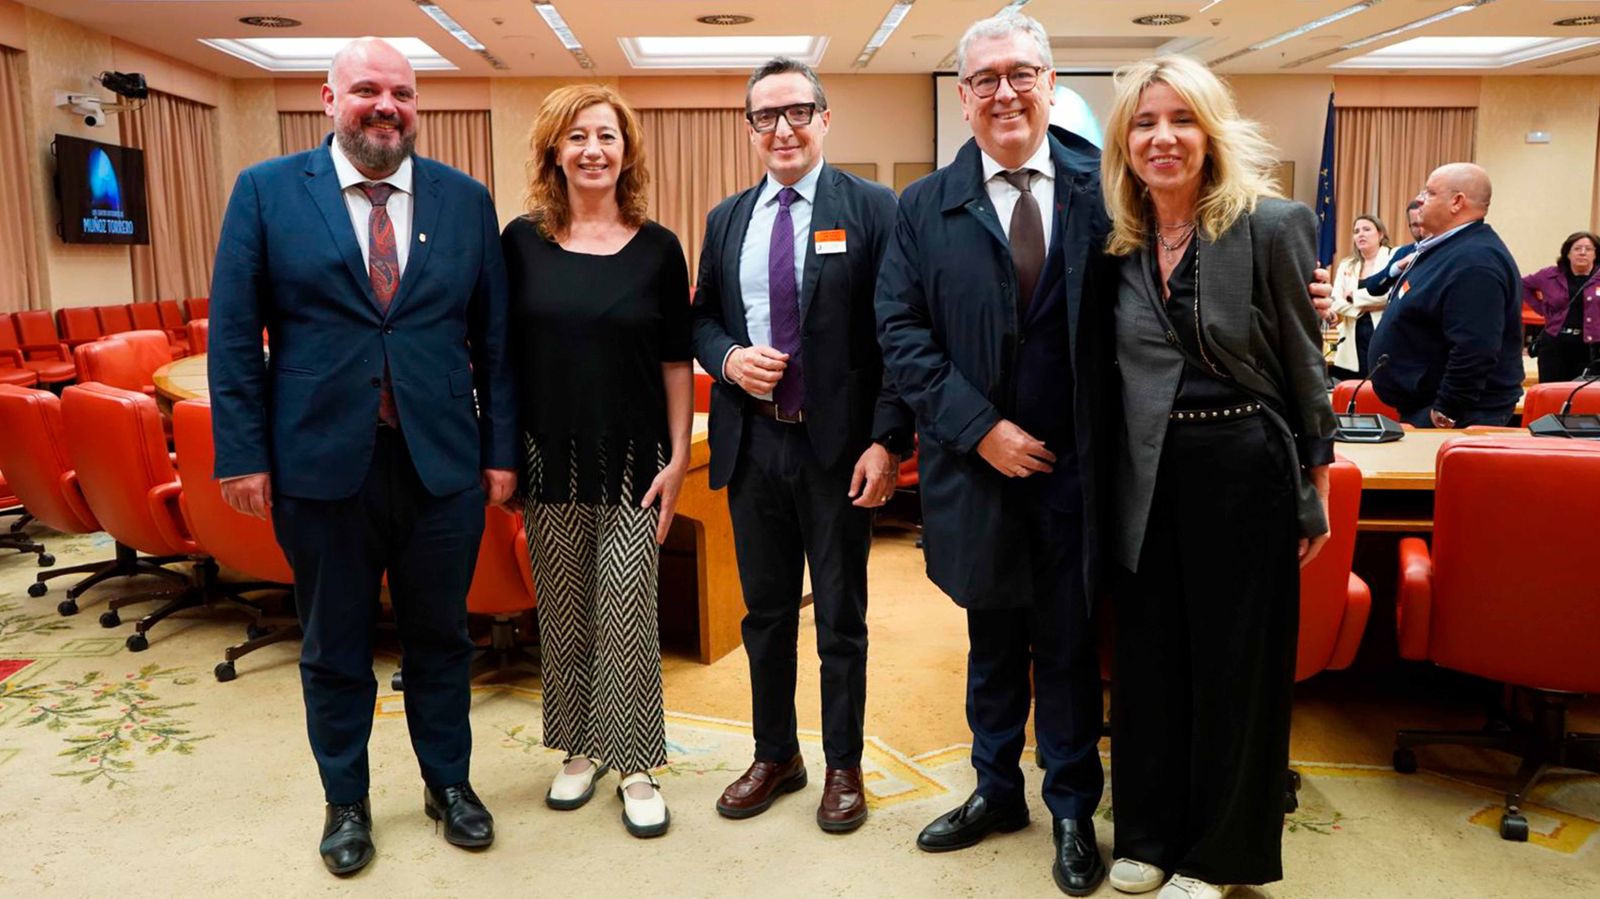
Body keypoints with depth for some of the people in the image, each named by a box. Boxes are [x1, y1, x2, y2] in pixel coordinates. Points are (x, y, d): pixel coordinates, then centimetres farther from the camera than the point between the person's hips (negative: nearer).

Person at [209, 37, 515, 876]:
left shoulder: (466, 199, 4)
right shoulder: (266, 190, 0)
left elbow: (493, 335, 4)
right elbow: (233, 333, -1)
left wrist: (500, 448, 1)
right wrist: (243, 454, -5)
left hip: (442, 462, 1)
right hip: (321, 462, -1)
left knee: (440, 636, 14)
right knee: (333, 647, 13)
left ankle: (448, 782, 35)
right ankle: (345, 800, 33)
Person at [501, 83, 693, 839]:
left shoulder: (657, 248, -1)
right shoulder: (523, 242, 1)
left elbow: (675, 362, 1)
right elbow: (502, 351, 4)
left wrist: (678, 458, -3)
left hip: (634, 461, -1)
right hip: (551, 461, 2)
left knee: (628, 616, 0)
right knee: (563, 615, 11)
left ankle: (636, 765, 16)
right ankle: (580, 749, 29)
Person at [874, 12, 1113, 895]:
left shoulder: (1103, 187, -2)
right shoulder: (925, 207, 1)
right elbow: (901, 332, -4)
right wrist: (980, 428, -11)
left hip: (1074, 465, -1)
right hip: (978, 465, 1)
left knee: (1069, 645, 12)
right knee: (992, 640, 17)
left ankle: (1072, 809, 31)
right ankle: (996, 790, 36)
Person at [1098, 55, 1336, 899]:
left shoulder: (1273, 226, -9)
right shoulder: (1120, 243, 3)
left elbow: (1304, 364, -4)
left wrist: (1314, 485, -2)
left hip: (1245, 471, -4)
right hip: (1148, 476, 4)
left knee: (1234, 663, 9)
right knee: (1148, 659, 13)